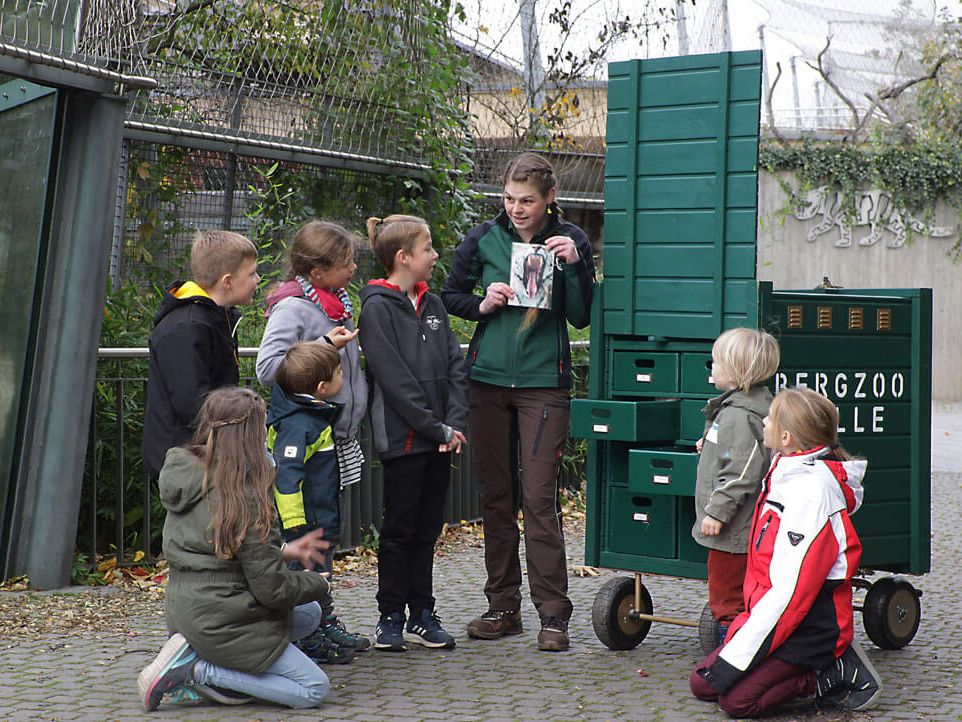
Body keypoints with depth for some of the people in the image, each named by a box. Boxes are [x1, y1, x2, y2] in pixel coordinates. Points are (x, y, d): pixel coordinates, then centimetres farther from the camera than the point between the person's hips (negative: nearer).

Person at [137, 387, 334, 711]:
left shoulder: (188, 478, 2)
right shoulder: (243, 495, -23)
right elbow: (272, 588, -19)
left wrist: (282, 551, 11)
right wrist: (320, 585, 0)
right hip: (222, 622, -9)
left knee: (310, 613, 23)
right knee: (315, 688, 1)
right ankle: (196, 670, -6)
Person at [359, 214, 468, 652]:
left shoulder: (431, 304, 12)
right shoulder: (377, 308, -9)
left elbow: (455, 366, 8)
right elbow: (395, 379, -15)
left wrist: (455, 423, -5)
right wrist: (437, 429, -16)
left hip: (440, 440, 6)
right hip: (402, 439, -6)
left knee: (428, 529, 11)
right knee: (399, 529, 2)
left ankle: (422, 616, 19)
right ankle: (391, 619, 12)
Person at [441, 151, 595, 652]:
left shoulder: (569, 241, 0)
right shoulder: (484, 239, 4)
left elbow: (581, 317, -1)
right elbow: (450, 295, 14)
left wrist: (574, 266, -15)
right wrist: (482, 304, -6)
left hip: (543, 382, -3)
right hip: (488, 381, 3)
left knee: (539, 498, -8)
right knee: (495, 495, 7)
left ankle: (553, 614, -2)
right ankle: (503, 606, 17)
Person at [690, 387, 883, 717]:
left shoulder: (813, 489, -22)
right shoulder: (785, 474, 8)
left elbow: (793, 588, -25)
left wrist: (735, 657, -24)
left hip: (809, 628, -10)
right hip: (769, 611, 10)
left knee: (737, 699, -21)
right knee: (702, 684, 3)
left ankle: (835, 675, -4)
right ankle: (823, 666, 8)